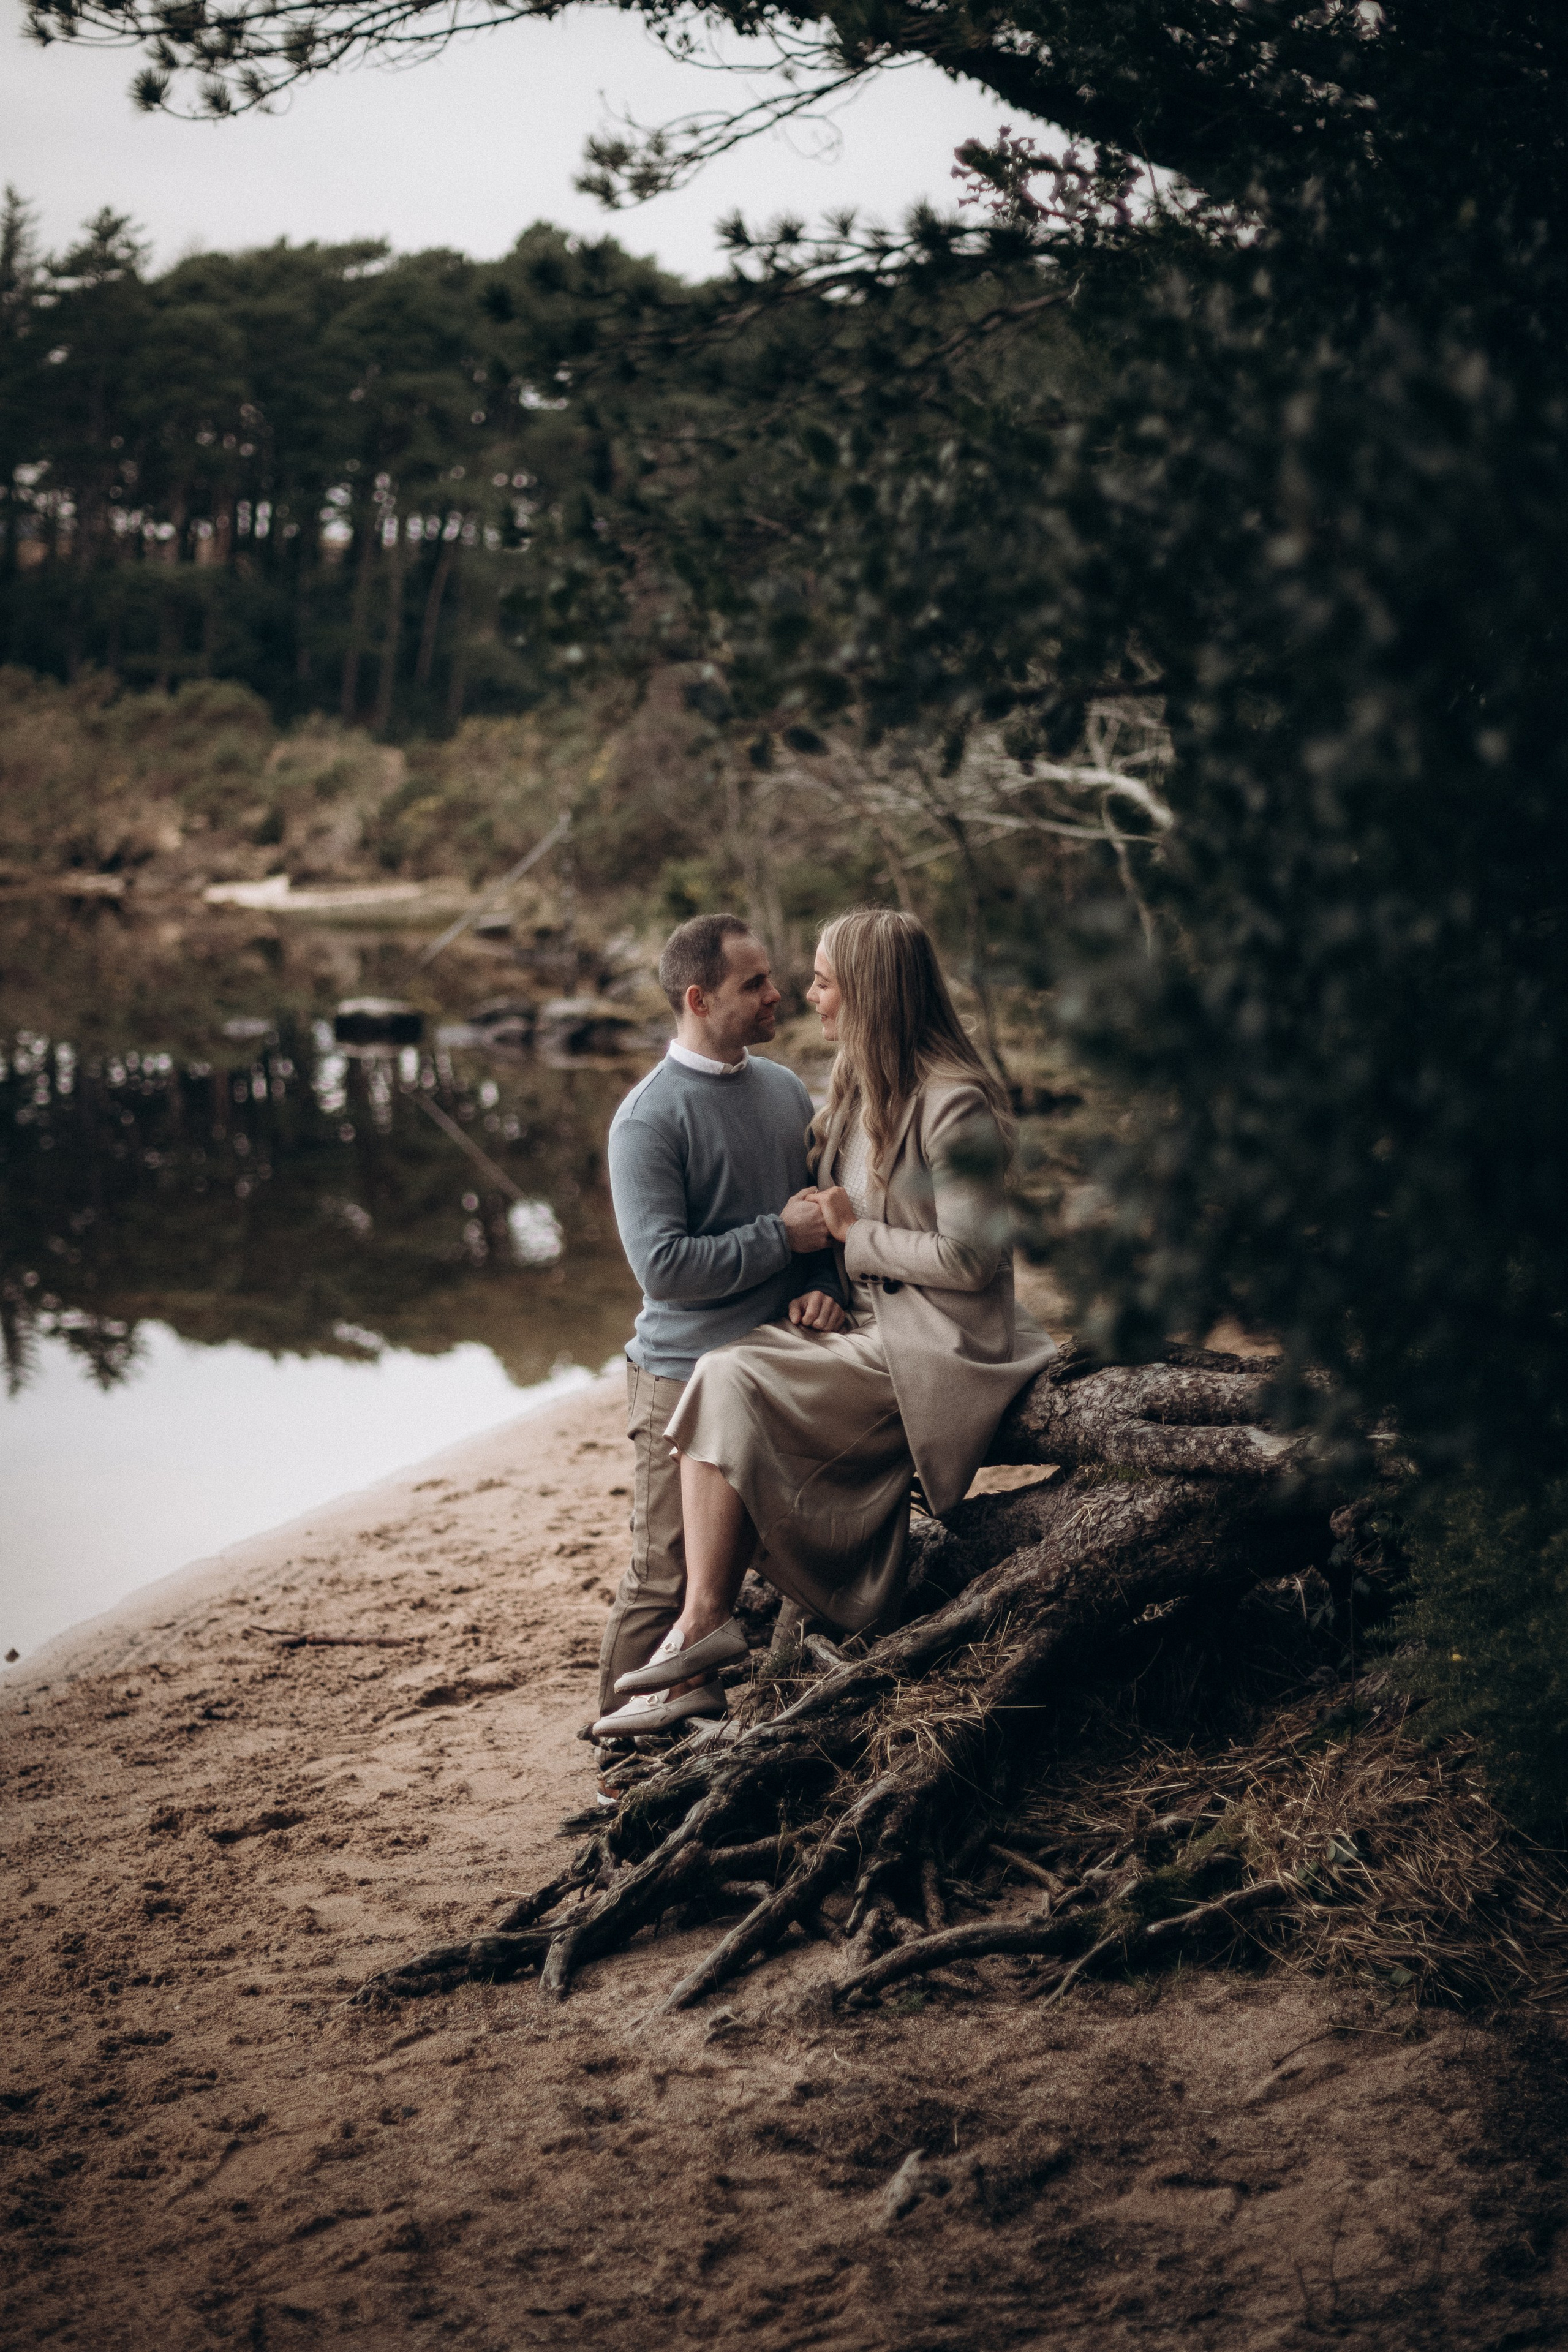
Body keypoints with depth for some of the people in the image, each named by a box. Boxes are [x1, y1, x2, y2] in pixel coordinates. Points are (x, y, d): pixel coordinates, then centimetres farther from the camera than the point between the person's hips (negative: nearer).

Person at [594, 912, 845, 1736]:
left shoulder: (785, 1089, 10)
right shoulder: (648, 1119, -12)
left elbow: (825, 1211, 16)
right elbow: (663, 1265, -20)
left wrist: (825, 1290, -4)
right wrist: (783, 1236, -15)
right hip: (687, 1380, -7)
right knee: (665, 1579, -2)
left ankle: (701, 1719, 26)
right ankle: (626, 1738, 12)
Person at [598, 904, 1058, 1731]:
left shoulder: (952, 1104, -16)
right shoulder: (859, 1090, 13)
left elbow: (966, 1258, -20)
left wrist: (855, 1235, -10)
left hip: (936, 1350, -9)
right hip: (876, 1334, 9)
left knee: (732, 1383, -19)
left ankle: (705, 1618, -17)